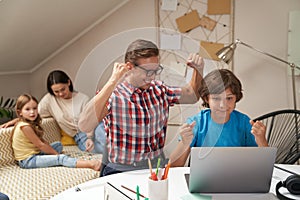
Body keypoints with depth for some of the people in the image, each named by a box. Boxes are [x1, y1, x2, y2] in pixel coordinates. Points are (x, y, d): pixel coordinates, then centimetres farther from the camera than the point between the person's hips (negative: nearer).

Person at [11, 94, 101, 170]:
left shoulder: (31, 123, 11)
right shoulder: (25, 127, -19)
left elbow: (42, 141, 10)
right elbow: (40, 145, -17)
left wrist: (54, 152, 0)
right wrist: (56, 153, -8)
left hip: (35, 154, 11)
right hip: (27, 161, -11)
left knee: (58, 144, 19)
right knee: (61, 159, -23)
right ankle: (91, 164, -35)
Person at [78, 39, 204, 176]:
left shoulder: (159, 89, 6)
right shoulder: (113, 94, -13)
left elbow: (192, 96, 23)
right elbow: (84, 126, -31)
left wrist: (198, 69, 5)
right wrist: (112, 82, -32)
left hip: (158, 165, 5)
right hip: (122, 171, -5)